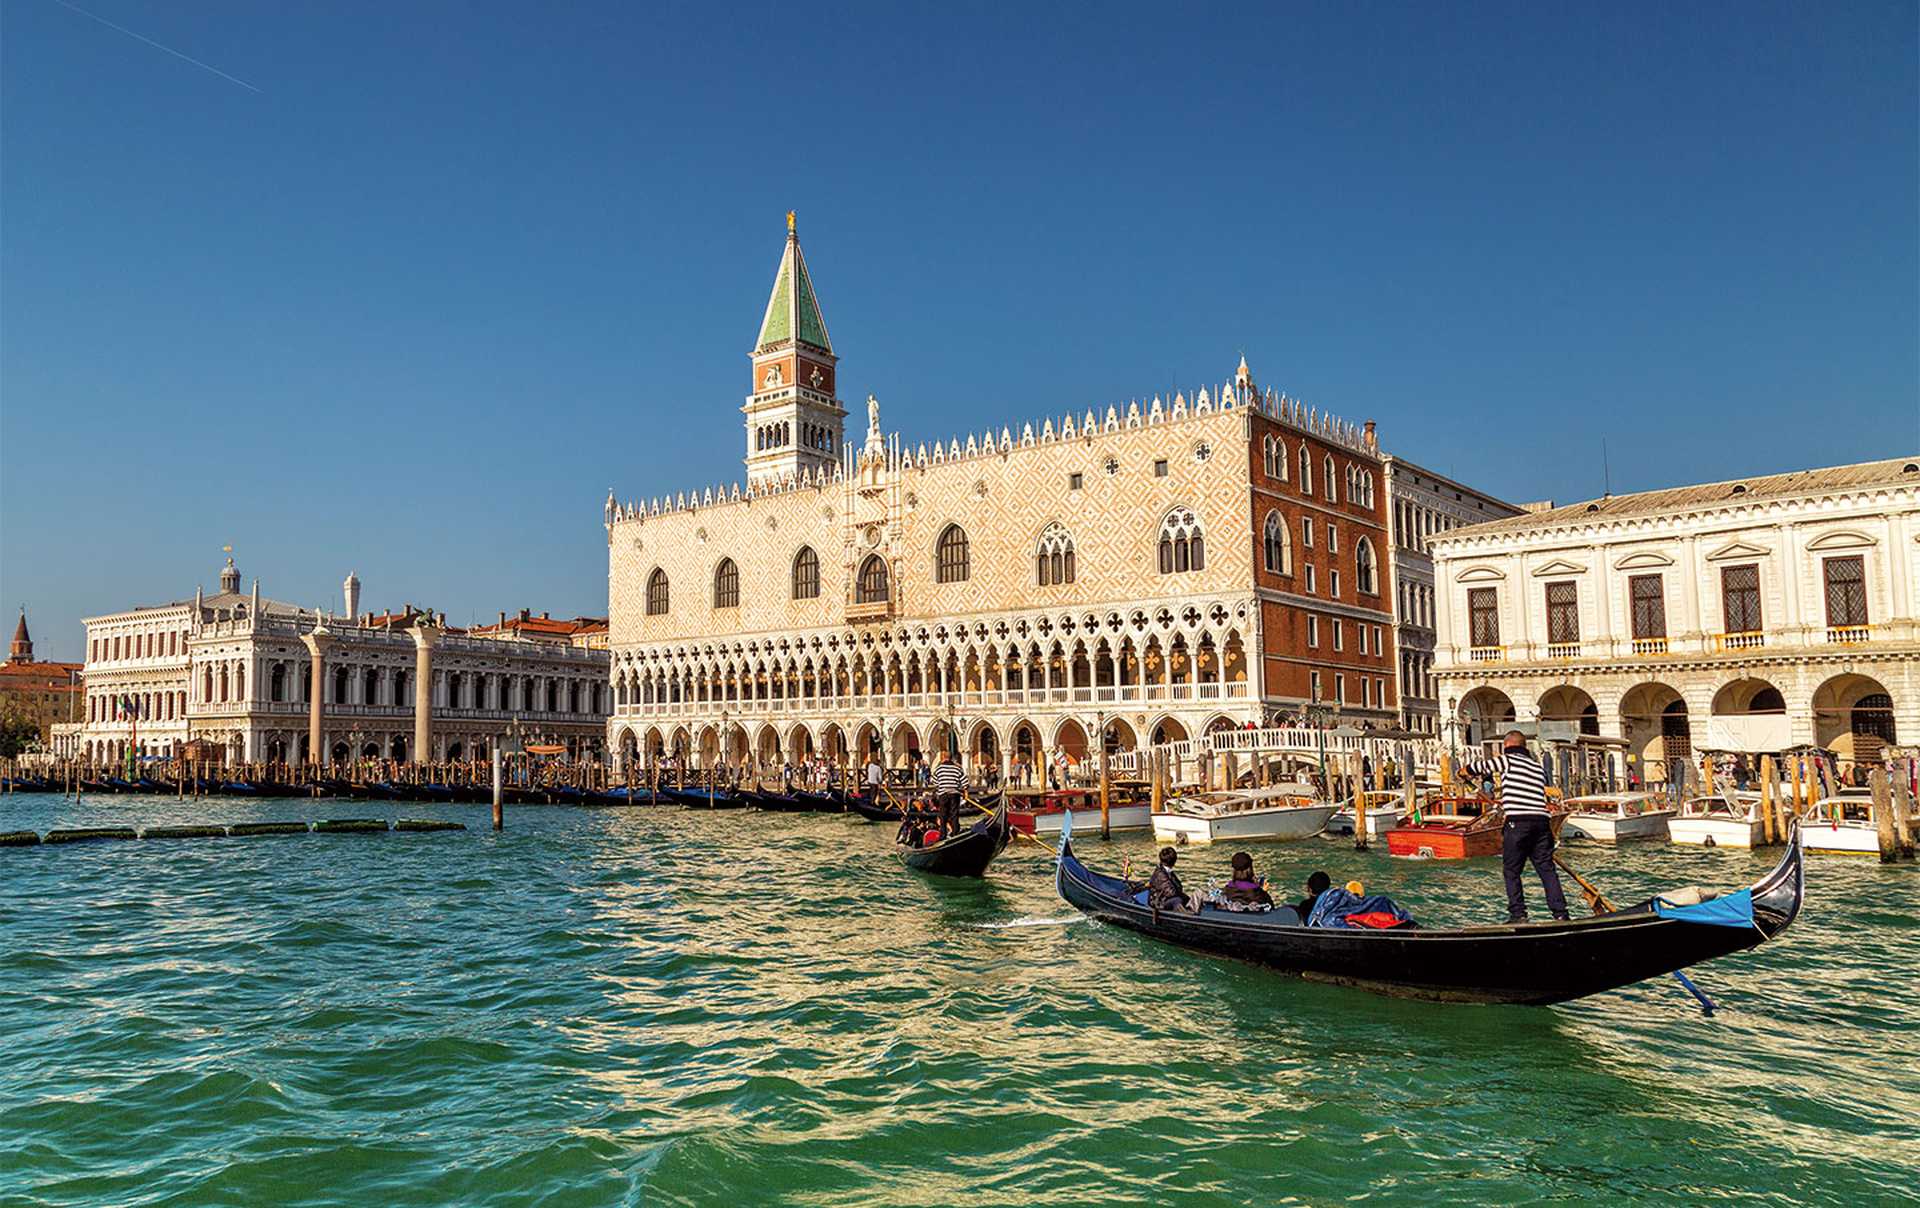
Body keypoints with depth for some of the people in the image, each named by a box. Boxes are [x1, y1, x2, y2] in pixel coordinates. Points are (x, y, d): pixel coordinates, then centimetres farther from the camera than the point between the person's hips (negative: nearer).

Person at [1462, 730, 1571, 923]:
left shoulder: (1507, 760, 2)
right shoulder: (1537, 766, 21)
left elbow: (1481, 767, 15)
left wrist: (1465, 769, 37)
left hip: (1517, 822, -6)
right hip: (1542, 821, 6)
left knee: (1511, 871, 4)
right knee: (1547, 869, 9)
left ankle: (1518, 914, -1)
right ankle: (1561, 913, 4)